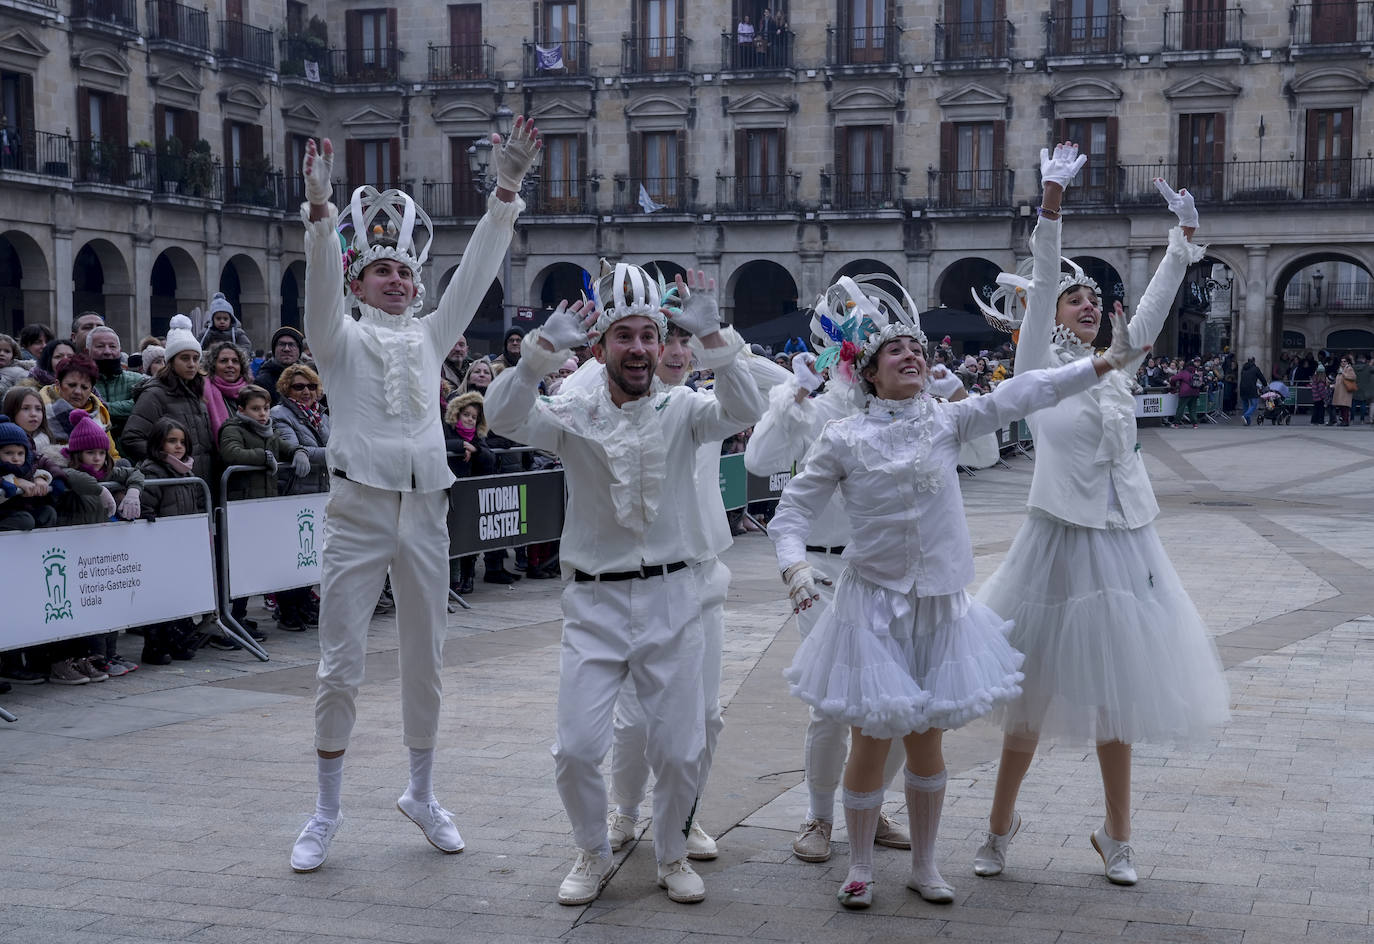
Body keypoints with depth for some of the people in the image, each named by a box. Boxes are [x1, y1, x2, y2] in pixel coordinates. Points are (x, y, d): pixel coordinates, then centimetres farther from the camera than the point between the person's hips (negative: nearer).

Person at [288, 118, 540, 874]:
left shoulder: (429, 336, 11)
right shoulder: (341, 340, 2)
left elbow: (476, 270, 3)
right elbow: (321, 285, -16)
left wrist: (507, 189, -6)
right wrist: (320, 209, -34)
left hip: (425, 510, 4)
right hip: (358, 508, -4)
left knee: (424, 661, 11)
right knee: (341, 667, -1)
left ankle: (422, 795, 27)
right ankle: (325, 813, 11)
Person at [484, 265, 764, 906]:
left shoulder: (682, 410, 1)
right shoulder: (574, 414, 0)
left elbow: (743, 411, -18)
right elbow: (504, 415, -17)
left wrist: (711, 337, -32)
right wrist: (545, 349, -32)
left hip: (671, 599, 0)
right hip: (595, 601, 0)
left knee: (679, 750, 6)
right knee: (577, 748, -2)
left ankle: (671, 854, 31)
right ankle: (593, 855, 24)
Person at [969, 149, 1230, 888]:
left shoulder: (1116, 365, 11)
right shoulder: (1040, 364, -3)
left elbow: (1156, 302, 12)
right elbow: (1041, 283, -14)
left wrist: (1184, 233, 6)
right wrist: (1051, 205, -23)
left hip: (1125, 543, 5)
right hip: (1062, 541, -5)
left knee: (1115, 692, 11)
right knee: (1036, 689, 3)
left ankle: (1117, 837, 22)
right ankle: (1001, 825, 19)